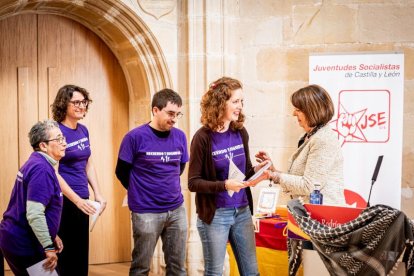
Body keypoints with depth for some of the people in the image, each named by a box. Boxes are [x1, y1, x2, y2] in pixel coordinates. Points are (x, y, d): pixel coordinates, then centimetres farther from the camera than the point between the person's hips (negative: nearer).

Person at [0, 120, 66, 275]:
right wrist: (49, 248, -22)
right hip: (24, 245, -10)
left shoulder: (35, 163, 11)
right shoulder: (41, 169, -20)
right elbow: (34, 214, -28)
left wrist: (51, 236, 20)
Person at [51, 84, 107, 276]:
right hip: (63, 202, -7)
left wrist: (98, 195, 7)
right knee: (66, 255, 2)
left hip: (81, 201, 7)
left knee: (82, 253, 14)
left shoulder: (83, 131, 8)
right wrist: (77, 200, -21)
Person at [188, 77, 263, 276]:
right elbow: (193, 182, -12)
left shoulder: (240, 133, 3)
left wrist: (258, 170, -9)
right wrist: (224, 185, -26)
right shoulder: (203, 137, -13)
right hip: (215, 214, -5)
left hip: (242, 211, 5)